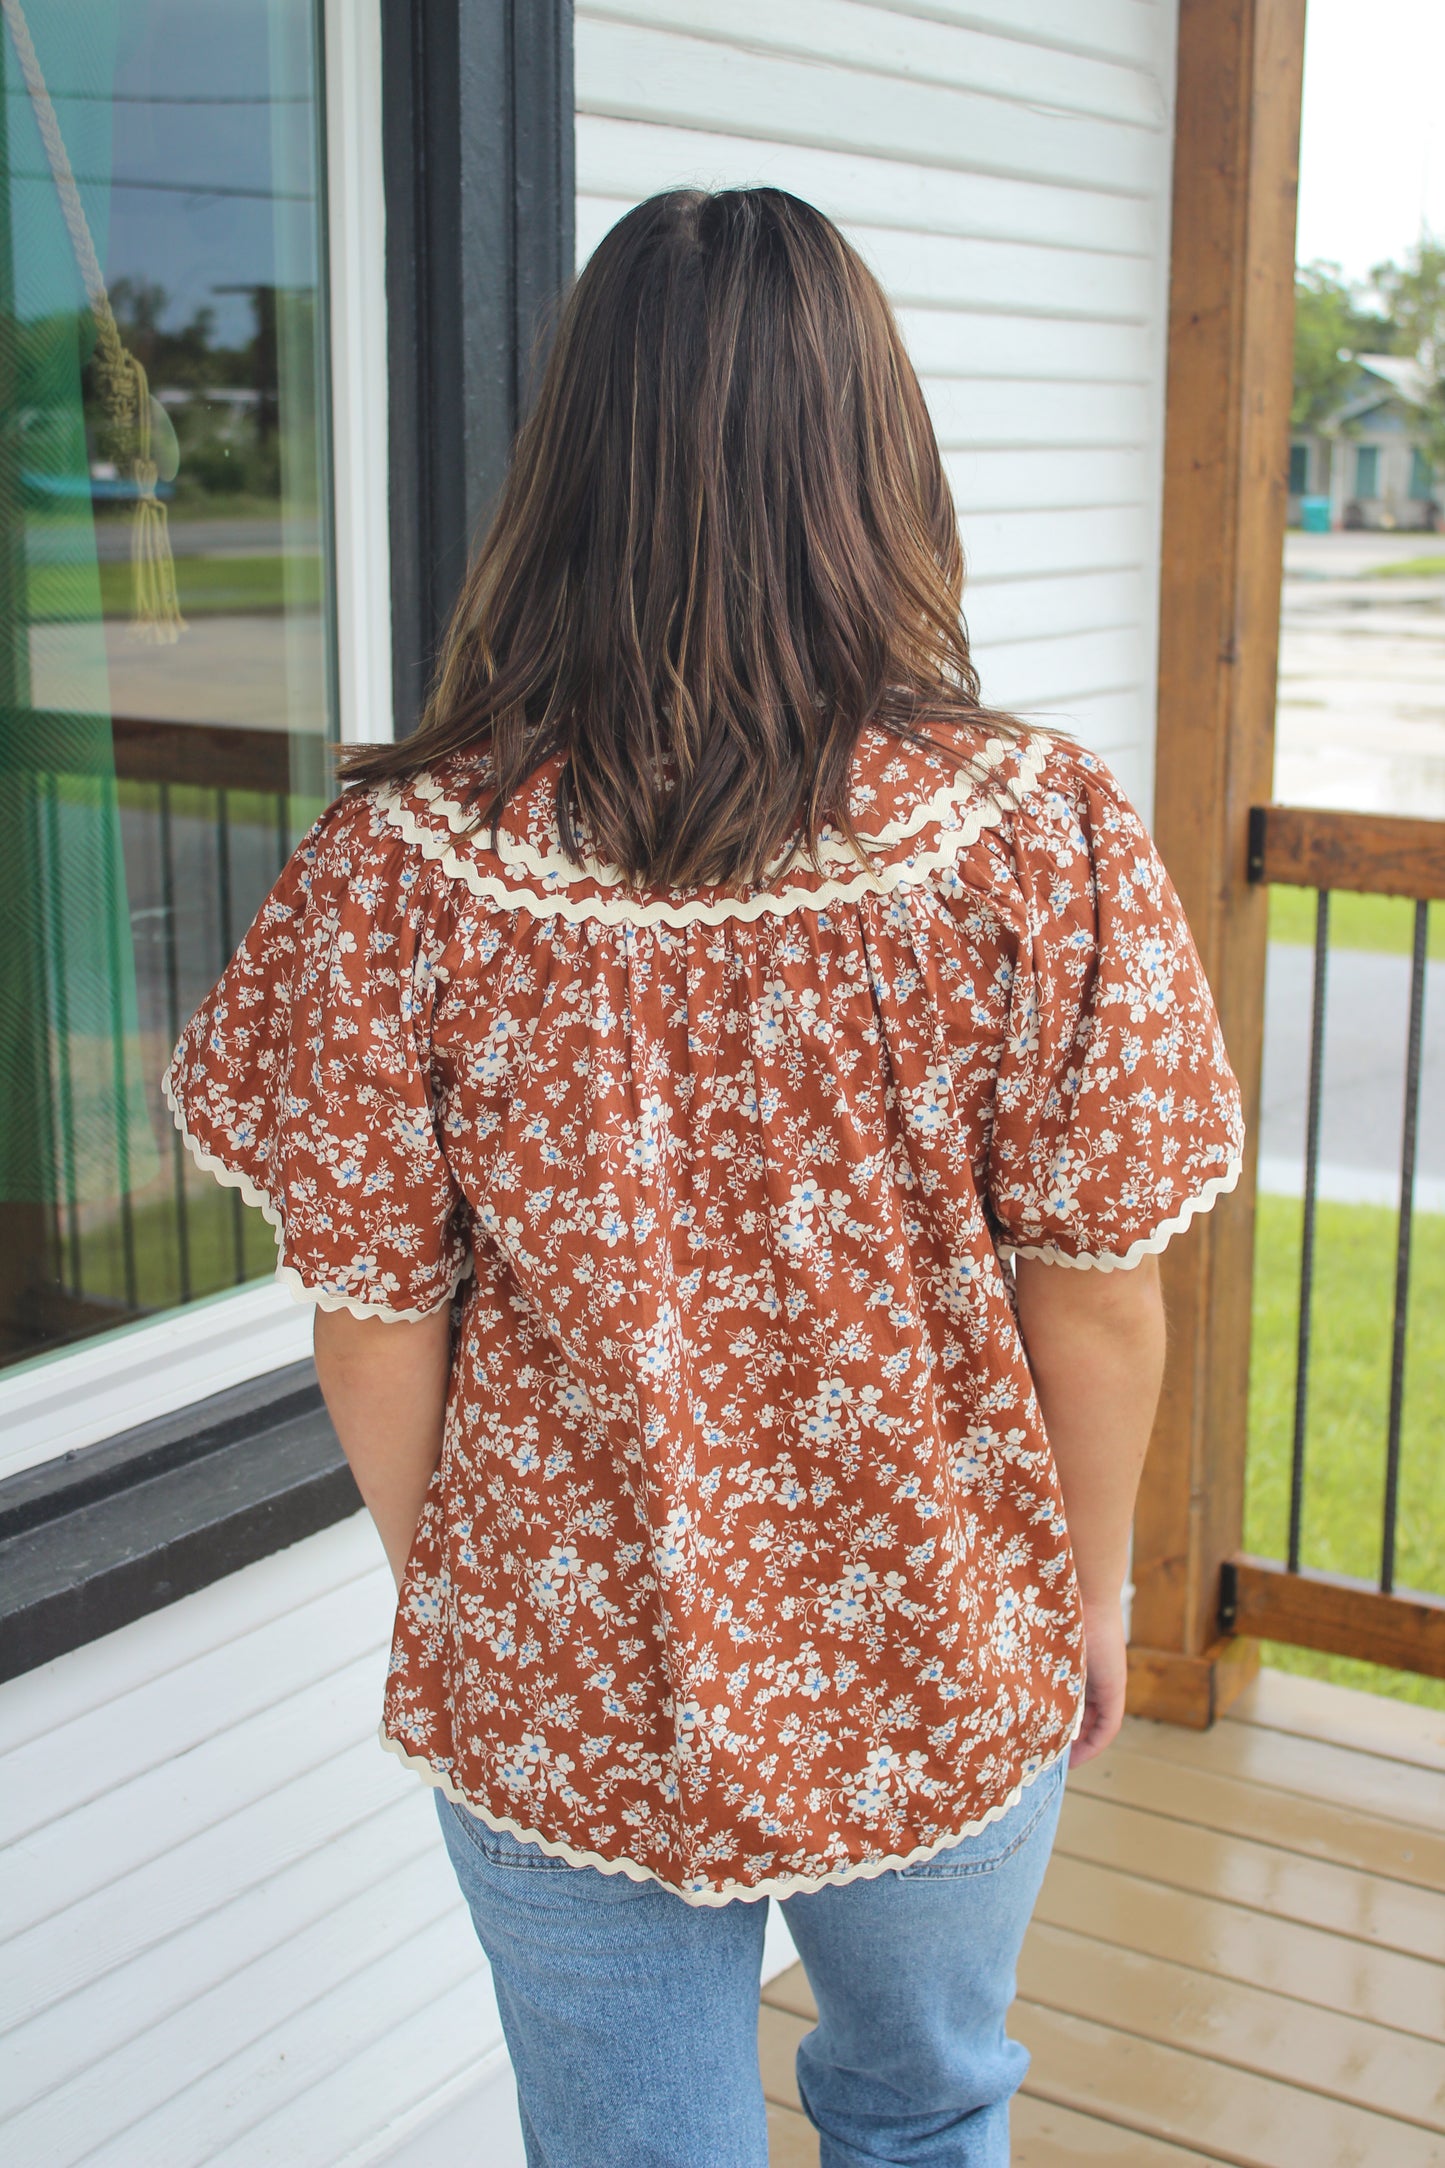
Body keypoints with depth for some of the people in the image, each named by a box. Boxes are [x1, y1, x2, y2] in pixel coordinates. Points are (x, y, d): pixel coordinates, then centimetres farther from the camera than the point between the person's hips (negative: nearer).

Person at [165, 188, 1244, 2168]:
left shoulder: (400, 867, -18)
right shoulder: (1046, 839, -19)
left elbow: (376, 1328, -10)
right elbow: (1098, 1305, -11)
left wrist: (454, 1600, 8)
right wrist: (1089, 1586, 7)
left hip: (560, 1706, -1)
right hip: (948, 1694, 1)